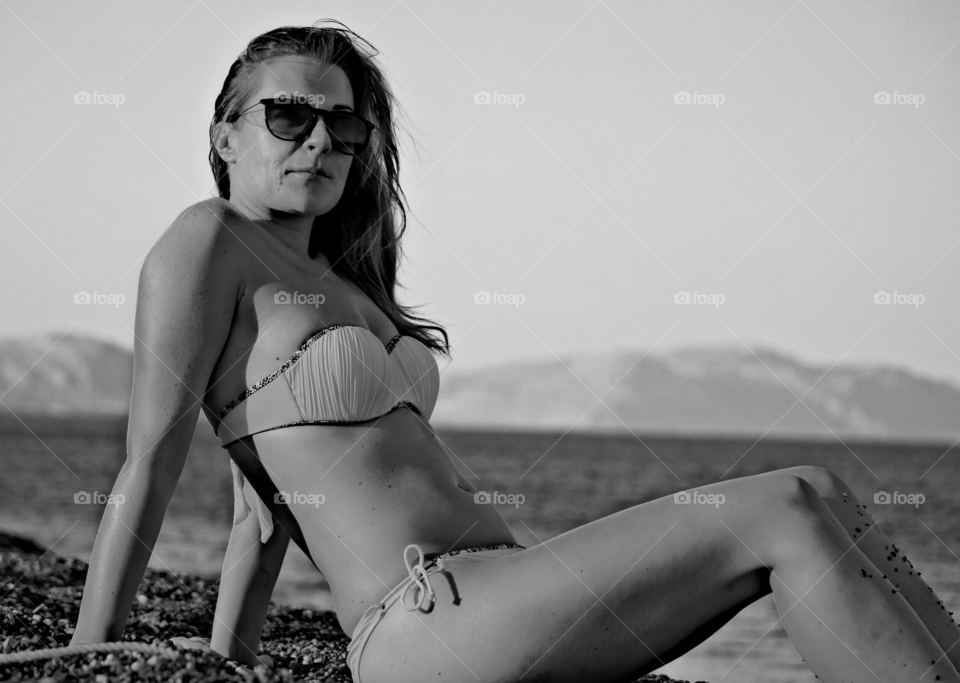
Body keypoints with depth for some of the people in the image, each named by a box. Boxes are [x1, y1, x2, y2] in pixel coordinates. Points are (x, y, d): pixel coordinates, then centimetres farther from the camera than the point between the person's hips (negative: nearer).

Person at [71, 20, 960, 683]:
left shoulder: (335, 281, 24)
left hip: (490, 595, 8)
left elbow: (262, 499, 24)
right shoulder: (207, 241, -1)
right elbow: (149, 465, -4)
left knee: (817, 497, -4)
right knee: (786, 516, -17)